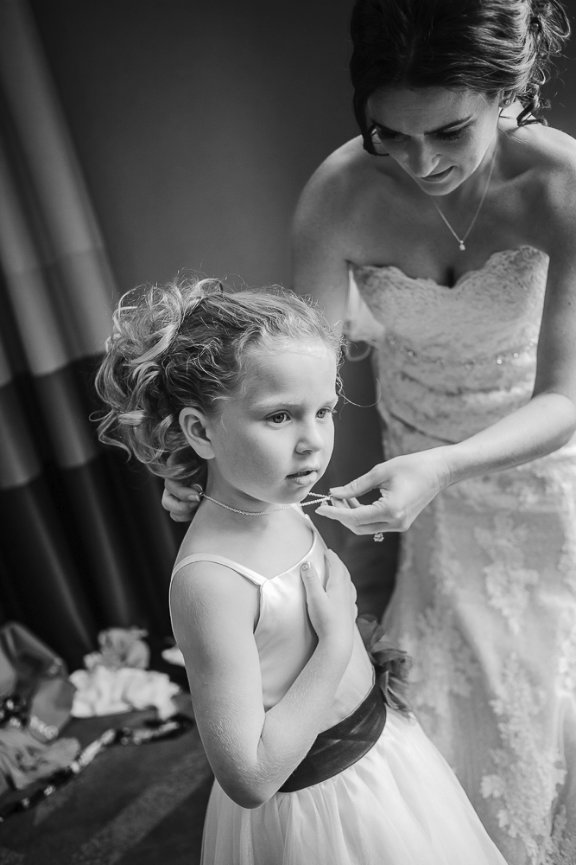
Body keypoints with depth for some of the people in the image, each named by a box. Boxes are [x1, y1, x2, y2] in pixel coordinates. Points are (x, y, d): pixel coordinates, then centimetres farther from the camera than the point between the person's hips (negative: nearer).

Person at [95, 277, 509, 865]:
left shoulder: (281, 509, -7)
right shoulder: (210, 580, -32)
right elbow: (248, 780, -30)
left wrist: (369, 657, -2)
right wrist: (337, 642, -28)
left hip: (379, 742, 8)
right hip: (315, 809, -8)